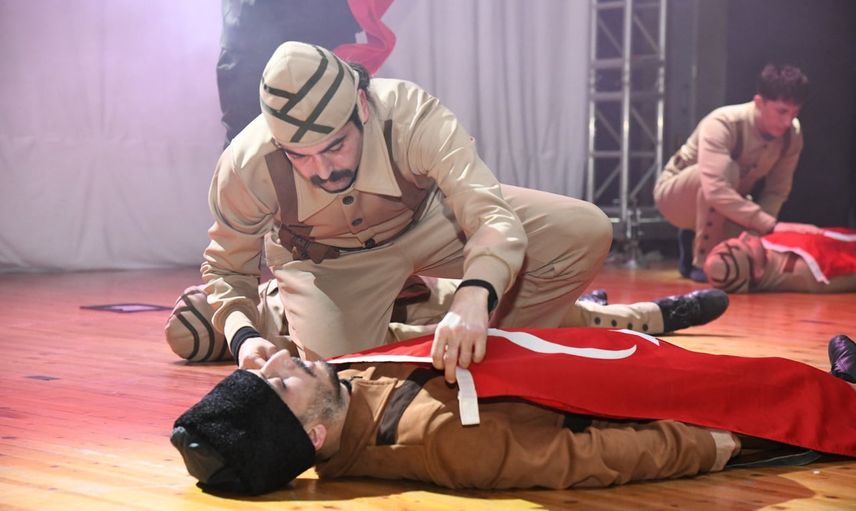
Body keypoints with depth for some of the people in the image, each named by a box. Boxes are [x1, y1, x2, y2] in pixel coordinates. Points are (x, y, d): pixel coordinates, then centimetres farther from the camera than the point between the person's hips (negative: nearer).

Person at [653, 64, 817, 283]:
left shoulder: (792, 134, -17)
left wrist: (753, 230, -30)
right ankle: (703, 261, -21)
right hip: (676, 195, -6)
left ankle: (695, 240, 14)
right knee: (727, 169, -36)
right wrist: (770, 224, -48)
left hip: (725, 209, 6)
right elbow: (715, 190, -45)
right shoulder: (723, 124, -34)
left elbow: (777, 191, -13)